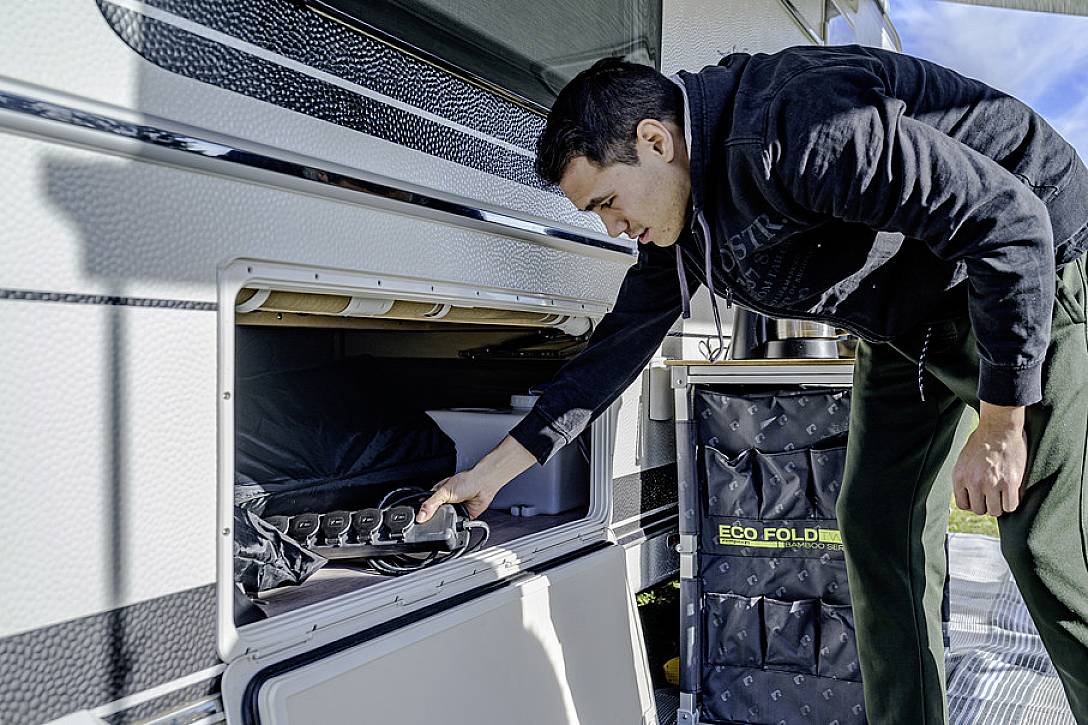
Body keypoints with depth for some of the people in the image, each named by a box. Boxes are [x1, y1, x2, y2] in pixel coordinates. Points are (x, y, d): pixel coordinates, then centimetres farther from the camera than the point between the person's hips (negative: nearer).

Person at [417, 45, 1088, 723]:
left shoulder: (793, 128, -33)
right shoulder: (675, 222, -5)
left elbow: (1010, 220, -30)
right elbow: (620, 344, 2)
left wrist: (1000, 429, -25)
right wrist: (490, 473, 2)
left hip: (1031, 271, -7)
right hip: (904, 323, 8)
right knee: (875, 525, 4)